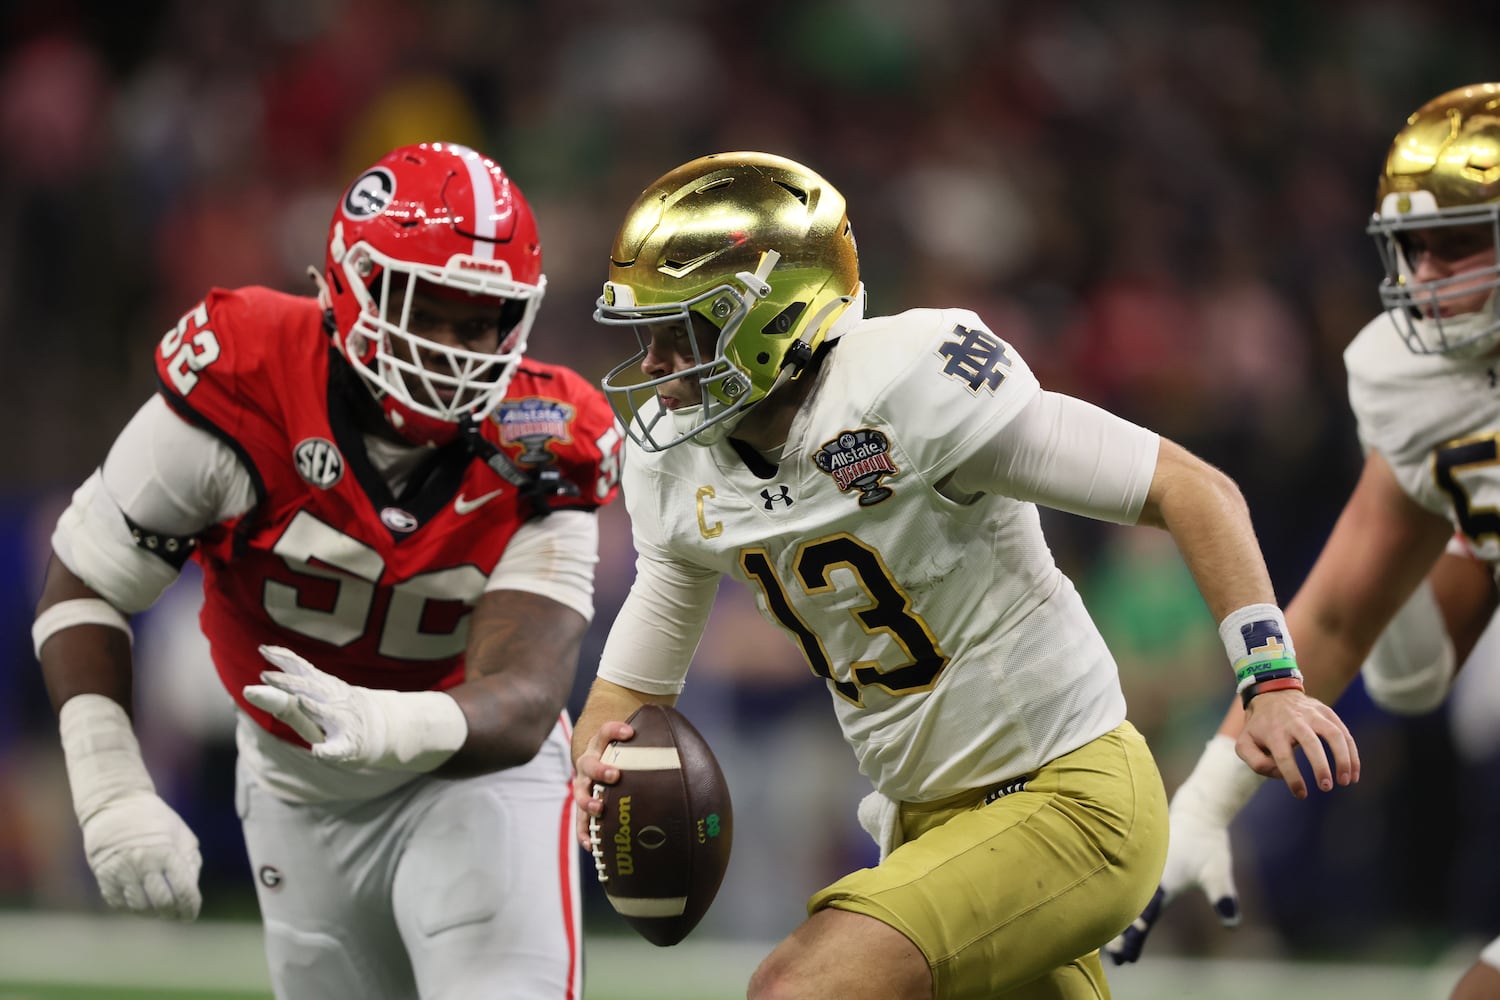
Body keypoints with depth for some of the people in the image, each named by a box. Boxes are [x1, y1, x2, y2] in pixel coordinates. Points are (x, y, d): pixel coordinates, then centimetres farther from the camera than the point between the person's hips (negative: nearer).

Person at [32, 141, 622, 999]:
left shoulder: (533, 453, -21)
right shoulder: (243, 389, -23)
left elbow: (522, 703, -31)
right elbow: (84, 590, -13)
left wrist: (384, 725, -53)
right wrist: (113, 796, -23)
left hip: (477, 773, -1)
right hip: (300, 794, 2)